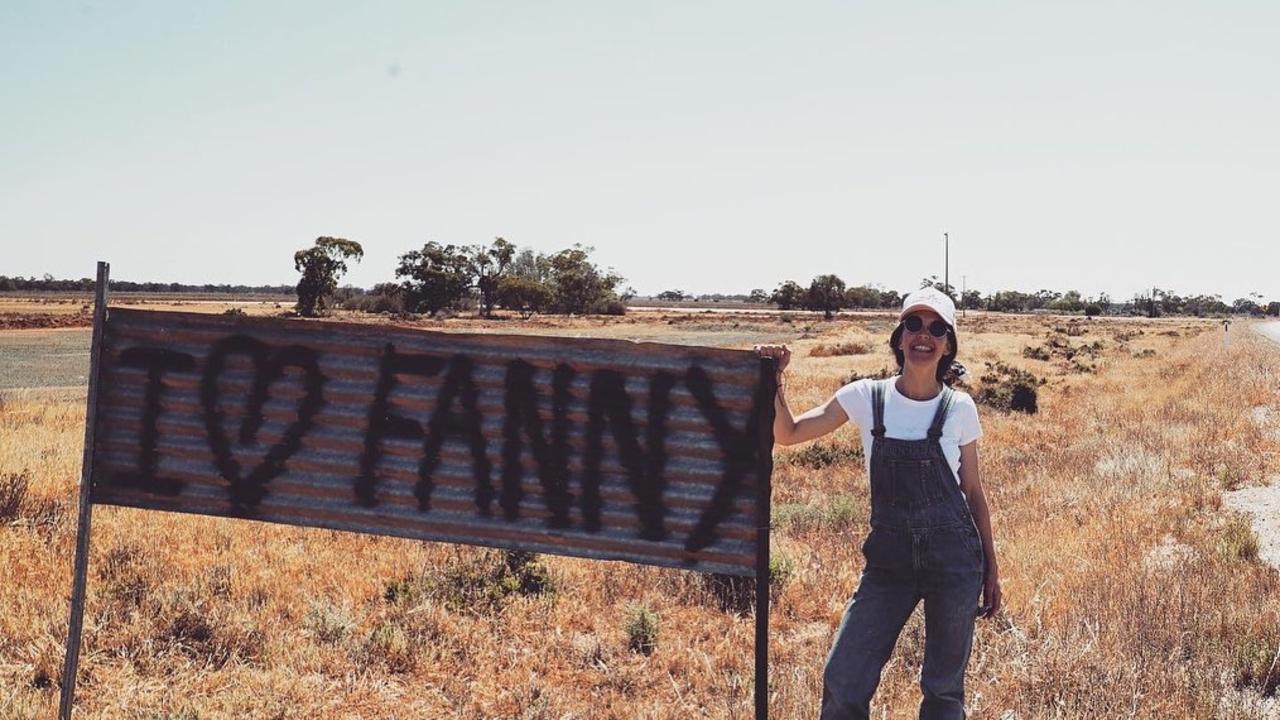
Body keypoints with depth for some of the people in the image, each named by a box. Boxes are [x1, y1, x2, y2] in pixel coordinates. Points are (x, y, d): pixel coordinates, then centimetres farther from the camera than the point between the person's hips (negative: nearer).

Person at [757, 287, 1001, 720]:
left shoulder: (959, 408, -1)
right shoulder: (865, 397, -1)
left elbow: (973, 492, 6)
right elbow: (788, 435, -1)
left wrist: (991, 569, 7)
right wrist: (774, 383, -17)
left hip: (954, 559, -1)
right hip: (888, 559, 1)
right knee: (842, 682, -2)